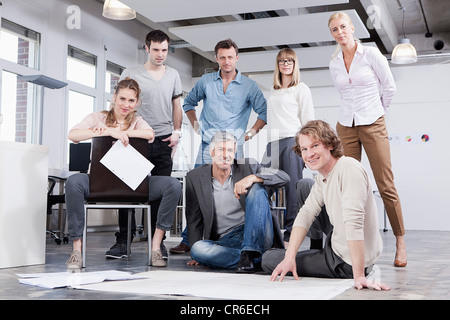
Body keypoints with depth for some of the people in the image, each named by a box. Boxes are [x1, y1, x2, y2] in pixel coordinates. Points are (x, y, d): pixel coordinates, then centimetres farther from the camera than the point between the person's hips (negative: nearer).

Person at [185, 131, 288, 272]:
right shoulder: (195, 177, 5)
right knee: (197, 249, -29)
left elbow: (284, 177, -7)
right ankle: (257, 258, -22)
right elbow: (194, 219, 9)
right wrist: (196, 256, 1)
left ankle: (249, 253, -27)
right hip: (225, 241, 1)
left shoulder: (247, 166, 3)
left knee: (257, 188, -19)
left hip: (257, 238, 0)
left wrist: (252, 178, -23)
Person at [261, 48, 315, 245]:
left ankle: (290, 234, -3)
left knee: (292, 188, -7)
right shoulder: (273, 92, 23)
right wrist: (269, 146, 17)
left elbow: (308, 120, 2)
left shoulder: (301, 89, 7)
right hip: (273, 142, 6)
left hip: (292, 141, -5)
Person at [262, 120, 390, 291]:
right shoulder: (322, 175, 3)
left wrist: (359, 276, -38)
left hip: (348, 264, -9)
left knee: (268, 260, -2)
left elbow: (354, 222, -34)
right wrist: (289, 257, -9)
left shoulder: (349, 168, -27)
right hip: (337, 246, 9)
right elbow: (307, 213, 2)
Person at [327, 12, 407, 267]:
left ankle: (400, 241, 5)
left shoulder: (371, 54, -2)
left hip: (373, 126, -4)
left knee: (386, 186, -6)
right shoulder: (334, 65, 10)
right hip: (346, 127, 4)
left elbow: (389, 87, 5)